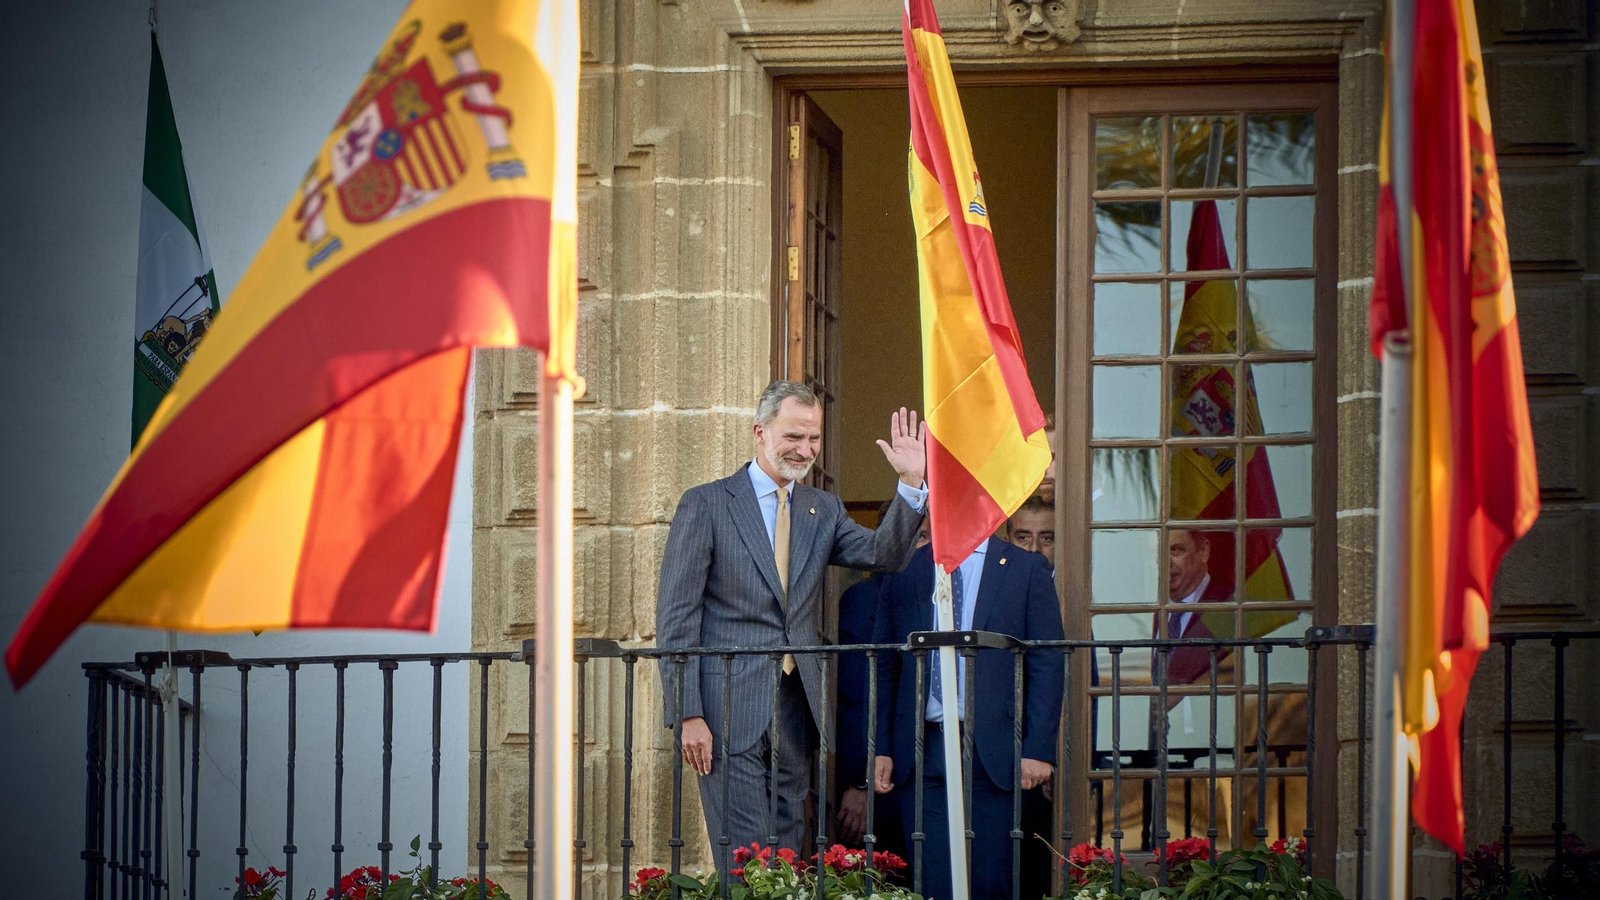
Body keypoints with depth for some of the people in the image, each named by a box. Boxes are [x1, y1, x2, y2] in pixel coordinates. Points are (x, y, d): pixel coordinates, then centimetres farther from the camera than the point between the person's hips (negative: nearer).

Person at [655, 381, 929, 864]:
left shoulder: (824, 509, 15)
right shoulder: (705, 504, -1)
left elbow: (884, 555, -1)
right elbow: (676, 617, -5)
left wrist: (911, 482, -13)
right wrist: (688, 715, -12)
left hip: (796, 709, 5)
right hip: (731, 709, -5)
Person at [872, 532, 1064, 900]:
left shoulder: (1027, 569, 3)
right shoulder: (903, 571, 11)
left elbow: (1047, 666, 0)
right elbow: (885, 667, 13)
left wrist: (1038, 748, -8)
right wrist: (880, 747, 5)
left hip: (992, 751, -2)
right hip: (920, 751, 2)